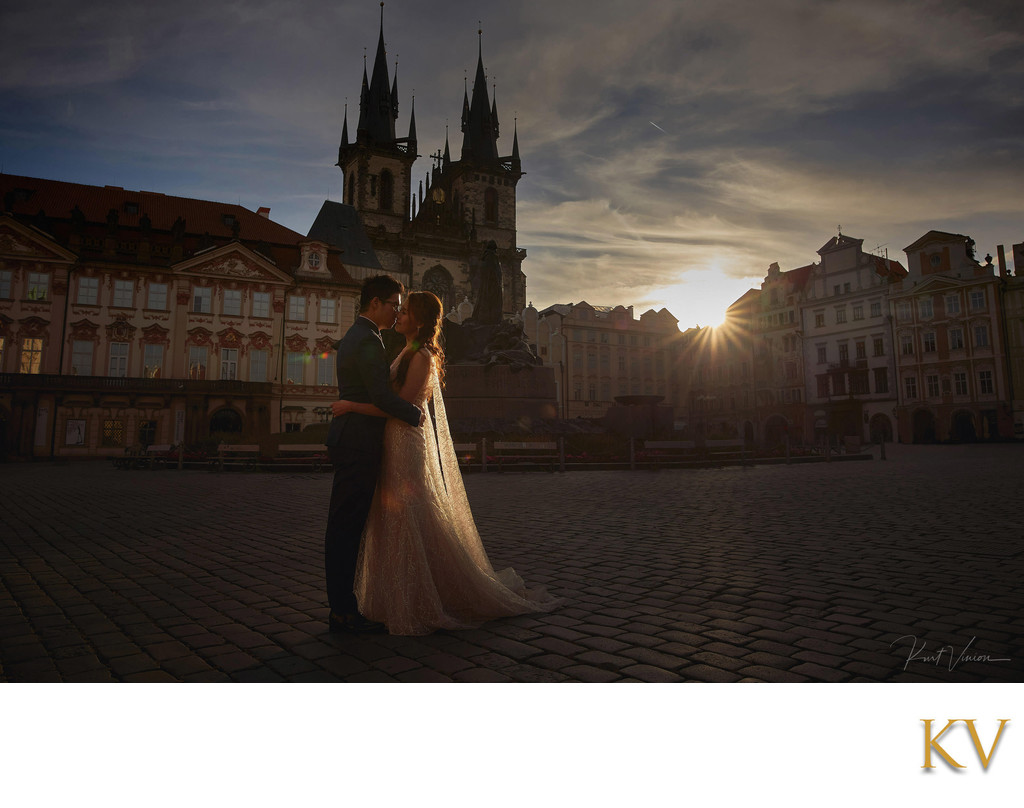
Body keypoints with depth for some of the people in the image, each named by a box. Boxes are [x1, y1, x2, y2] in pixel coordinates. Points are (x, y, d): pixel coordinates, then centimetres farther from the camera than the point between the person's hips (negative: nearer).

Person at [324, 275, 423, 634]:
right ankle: (344, 611, 1)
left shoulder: (352, 336, 20)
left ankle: (341, 607, 20)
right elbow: (381, 396, -21)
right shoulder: (368, 341, -14)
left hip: (348, 441, 10)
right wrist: (414, 414, -6)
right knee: (346, 527, -6)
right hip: (359, 444, -10)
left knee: (343, 527, 12)